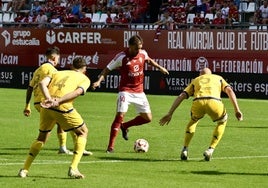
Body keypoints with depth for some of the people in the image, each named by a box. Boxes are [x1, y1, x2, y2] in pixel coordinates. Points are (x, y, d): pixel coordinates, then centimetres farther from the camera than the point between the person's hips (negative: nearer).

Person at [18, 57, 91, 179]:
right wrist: (57, 101, -16)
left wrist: (49, 99, -8)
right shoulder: (84, 79, 17)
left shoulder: (58, 73, 28)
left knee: (42, 137, 26)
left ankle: (24, 169, 20)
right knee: (82, 132, 18)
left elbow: (42, 83, 7)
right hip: (63, 108, -4)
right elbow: (77, 92, -6)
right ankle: (73, 168, 7)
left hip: (47, 106, 4)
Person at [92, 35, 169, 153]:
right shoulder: (121, 57, -16)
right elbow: (107, 69, -11)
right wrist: (99, 81, -24)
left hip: (139, 91, 6)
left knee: (148, 118, 6)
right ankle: (110, 146, -15)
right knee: (120, 115, -19)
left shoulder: (143, 53, -1)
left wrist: (160, 68, 20)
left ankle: (125, 126, 30)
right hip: (126, 91, -6)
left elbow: (148, 60, 24)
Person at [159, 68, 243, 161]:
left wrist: (169, 114, 21)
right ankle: (210, 150, 18)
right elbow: (229, 91, 16)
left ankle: (185, 149, 24)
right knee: (222, 122, 31)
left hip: (198, 102, 2)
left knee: (194, 120, 37)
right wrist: (237, 110, 9)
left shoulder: (195, 81, 37)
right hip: (214, 102, -2)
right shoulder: (218, 78, 35)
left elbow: (181, 96, 24)